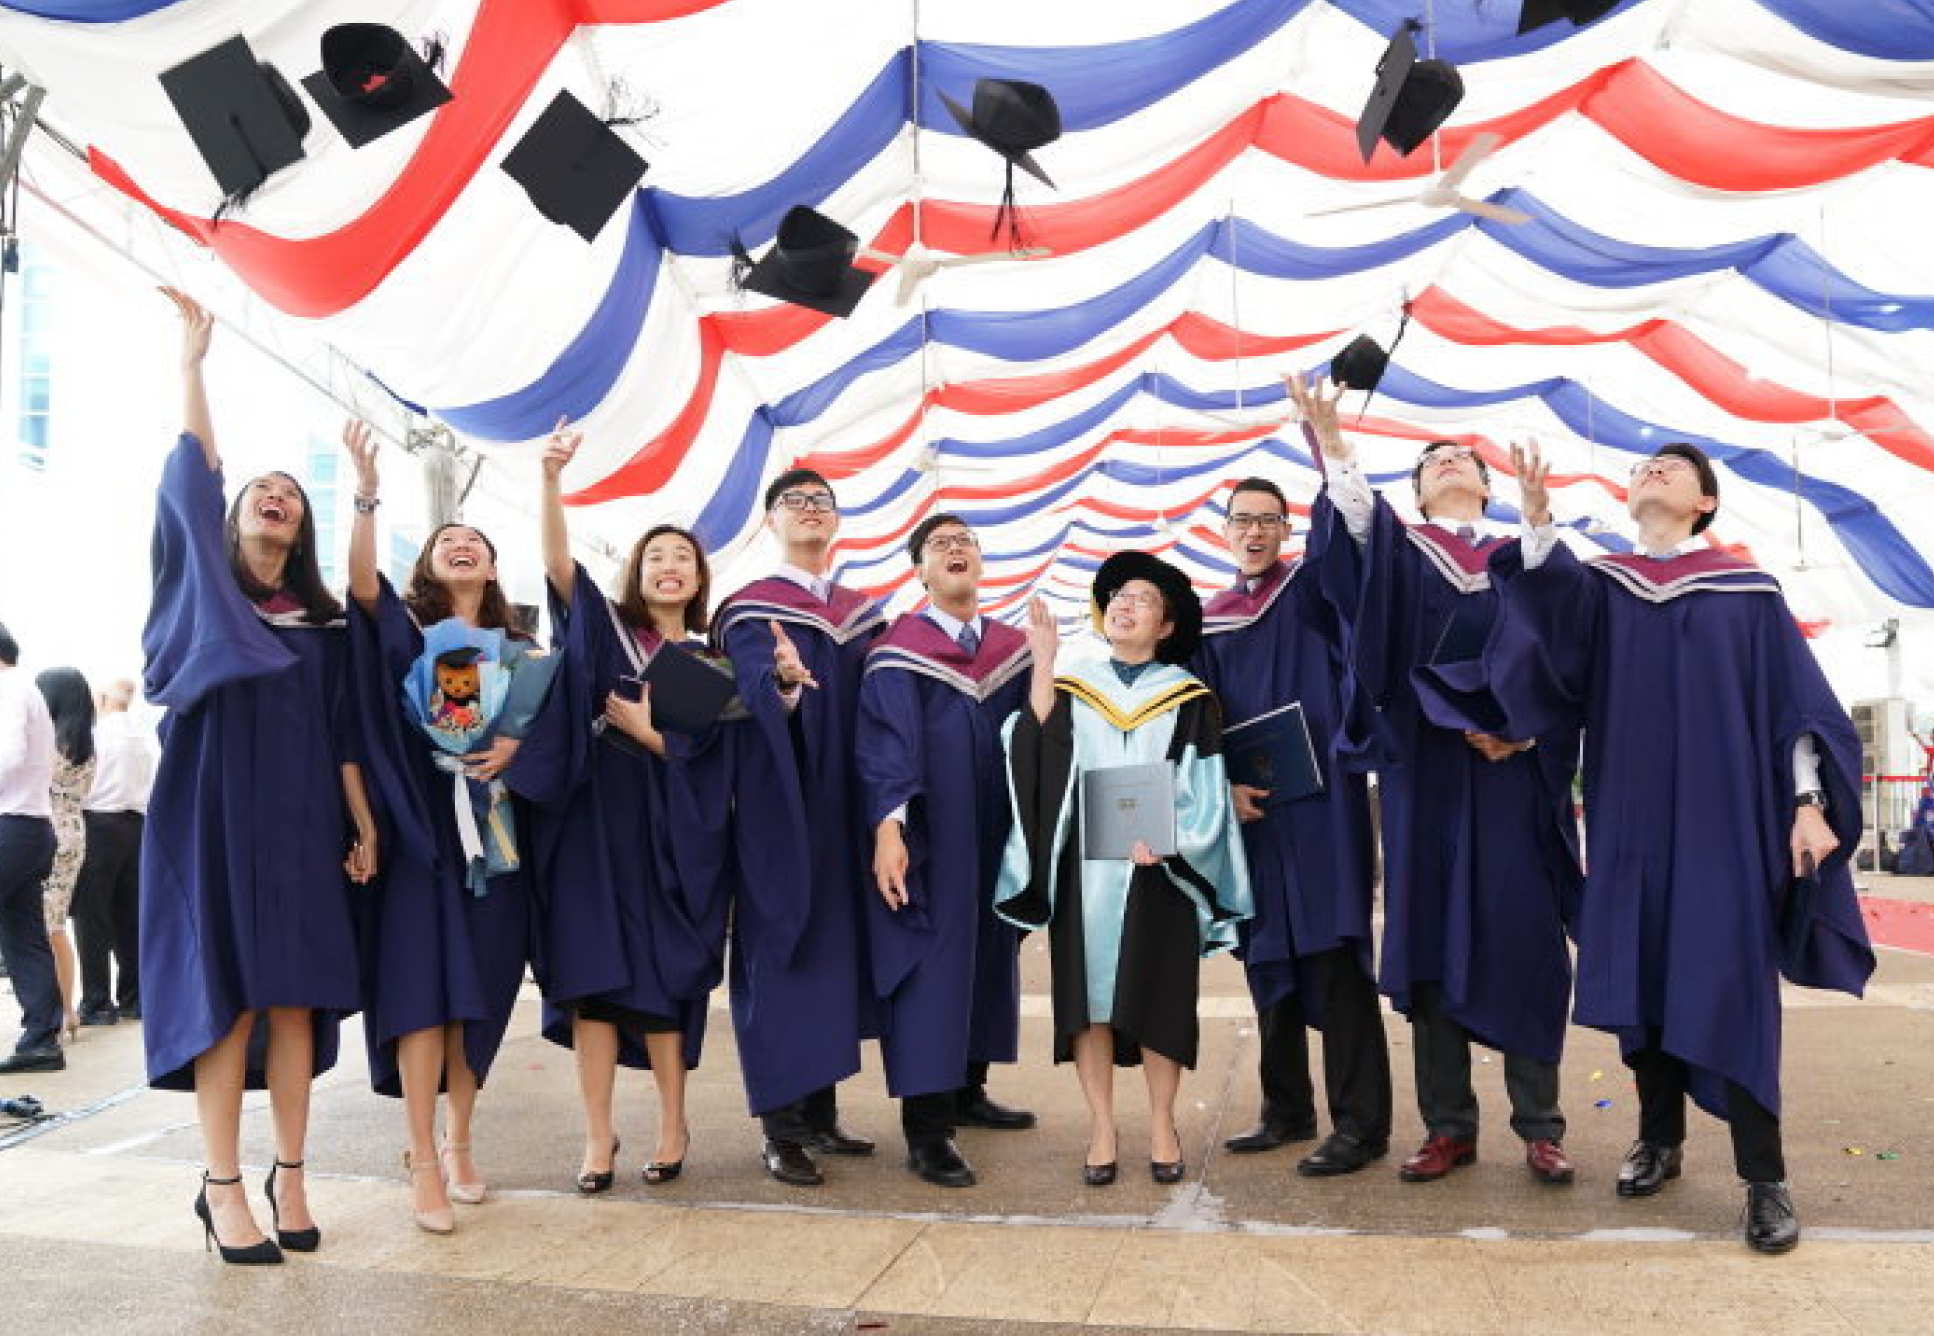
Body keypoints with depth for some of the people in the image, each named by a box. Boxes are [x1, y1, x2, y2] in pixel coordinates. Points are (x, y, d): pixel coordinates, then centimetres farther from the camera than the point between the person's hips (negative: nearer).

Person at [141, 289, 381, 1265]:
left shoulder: (322, 623, 12)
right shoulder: (201, 584, 7)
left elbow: (341, 734, 9)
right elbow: (194, 474, -2)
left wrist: (363, 825, 3)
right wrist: (192, 357, -3)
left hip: (301, 823, 2)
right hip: (215, 815, -2)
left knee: (295, 999, 2)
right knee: (224, 998, -3)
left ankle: (289, 1173, 12)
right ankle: (222, 1185, 5)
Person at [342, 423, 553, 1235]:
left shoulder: (518, 650, 14)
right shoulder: (404, 629, 4)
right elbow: (362, 585, -16)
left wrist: (515, 749, -9)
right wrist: (367, 497, -27)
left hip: (492, 832, 3)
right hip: (421, 830, -3)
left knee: (477, 994, 6)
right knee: (421, 988, -8)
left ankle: (457, 1146, 17)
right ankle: (423, 1163, -4)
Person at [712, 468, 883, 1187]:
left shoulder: (864, 614, 14)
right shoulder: (748, 611, -3)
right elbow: (753, 688, -21)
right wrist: (783, 680, -42)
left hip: (845, 818, 6)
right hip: (779, 816, -5)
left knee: (837, 953, 10)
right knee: (781, 958, -3)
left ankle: (821, 1113, 22)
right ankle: (780, 1131, 5)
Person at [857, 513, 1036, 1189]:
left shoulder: (1014, 648, 9)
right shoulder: (897, 653, -6)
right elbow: (883, 746, -13)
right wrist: (887, 829, -23)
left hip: (996, 838, 6)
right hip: (926, 840, -6)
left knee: (990, 956, 12)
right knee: (928, 964, -6)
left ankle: (966, 1091, 27)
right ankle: (924, 1128, -2)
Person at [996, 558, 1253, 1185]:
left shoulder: (1187, 697, 6)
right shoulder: (1070, 683, 10)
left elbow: (1204, 789, 0)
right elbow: (1035, 747, -8)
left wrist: (1168, 839, -17)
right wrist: (1043, 660, -11)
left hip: (1158, 869, -1)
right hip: (1082, 868, 1)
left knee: (1156, 997, 3)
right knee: (1088, 993, 2)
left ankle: (1161, 1122, 18)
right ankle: (1101, 1126, 13)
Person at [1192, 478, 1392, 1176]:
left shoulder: (1313, 587, 2)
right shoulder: (1210, 622, 13)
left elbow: (1342, 532, -18)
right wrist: (1225, 783, -5)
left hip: (1321, 800, -5)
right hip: (1249, 806, 5)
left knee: (1335, 957, -5)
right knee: (1267, 959, 10)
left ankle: (1361, 1123, 3)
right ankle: (1287, 1109, 23)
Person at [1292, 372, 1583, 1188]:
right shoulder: (1399, 548, 11)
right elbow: (1357, 518, -12)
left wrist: (1526, 730, -11)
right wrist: (1329, 438, -28)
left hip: (1512, 771, 0)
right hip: (1423, 769, 0)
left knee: (1522, 937, -1)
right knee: (1430, 939, 2)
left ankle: (1539, 1127, 11)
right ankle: (1449, 1126, 12)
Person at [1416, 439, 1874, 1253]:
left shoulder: (1747, 591, 5)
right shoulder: (1597, 584, 9)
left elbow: (1797, 700, 2)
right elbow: (1547, 595, -14)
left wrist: (1809, 800, -8)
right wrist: (1537, 516, -30)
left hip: (1722, 813, -2)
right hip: (1631, 815, 2)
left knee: (1728, 985, -5)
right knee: (1644, 976, 8)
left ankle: (1764, 1179, 4)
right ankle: (1660, 1140, 24)